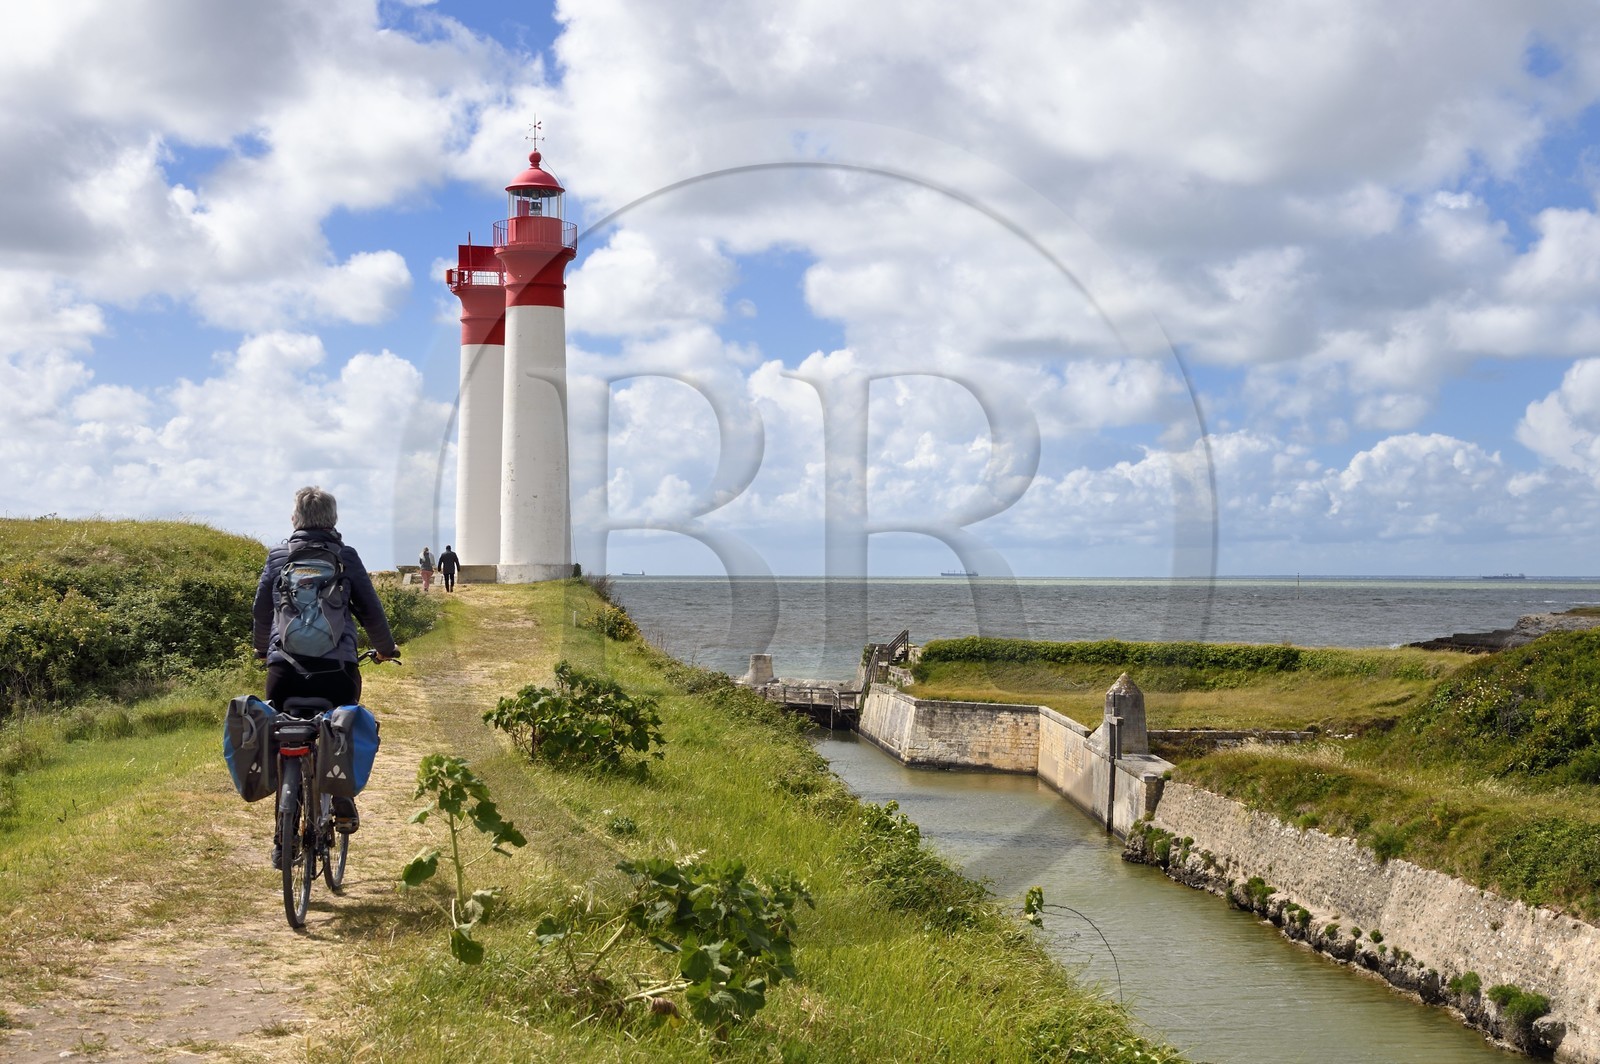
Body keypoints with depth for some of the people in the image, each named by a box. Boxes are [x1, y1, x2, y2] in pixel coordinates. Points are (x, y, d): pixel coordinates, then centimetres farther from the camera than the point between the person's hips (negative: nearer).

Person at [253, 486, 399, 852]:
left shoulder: (277, 556, 11)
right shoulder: (345, 557, 6)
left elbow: (261, 612, 17)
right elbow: (371, 612, 7)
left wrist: (262, 649, 36)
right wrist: (385, 648, 25)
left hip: (284, 670, 1)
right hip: (337, 668, -1)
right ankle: (343, 804, 14)